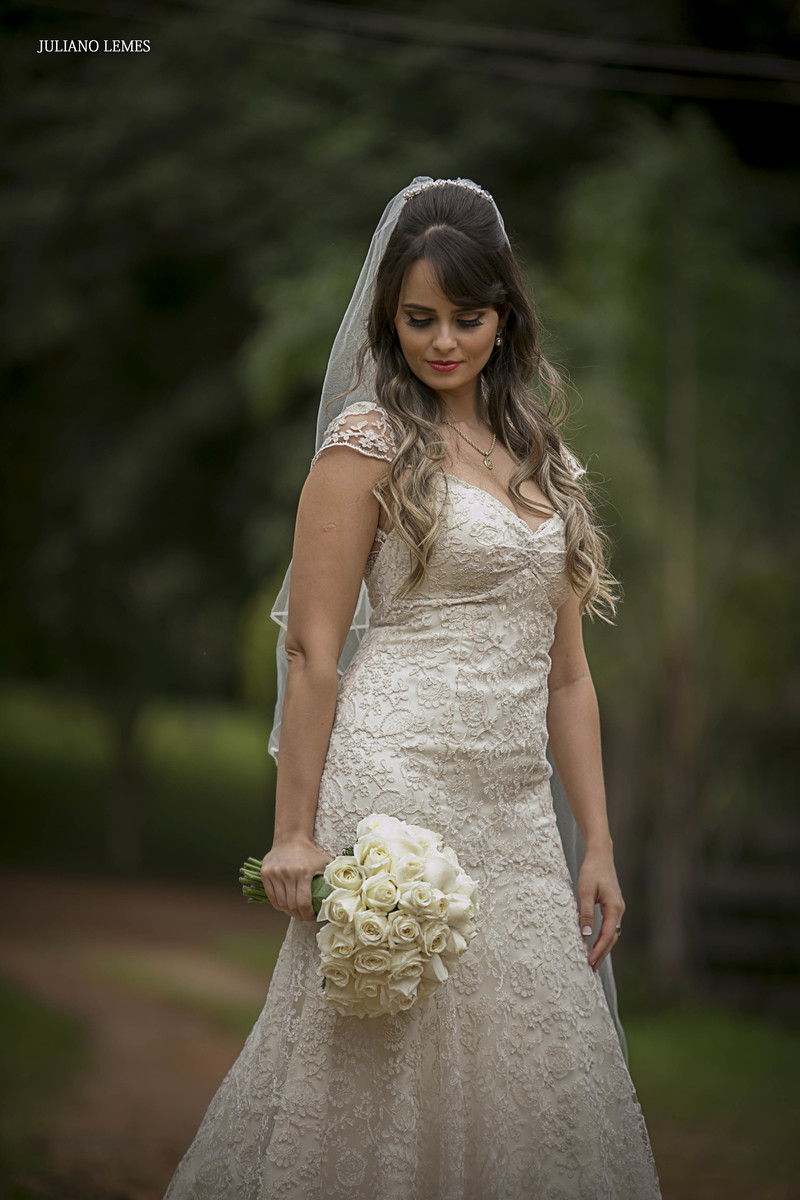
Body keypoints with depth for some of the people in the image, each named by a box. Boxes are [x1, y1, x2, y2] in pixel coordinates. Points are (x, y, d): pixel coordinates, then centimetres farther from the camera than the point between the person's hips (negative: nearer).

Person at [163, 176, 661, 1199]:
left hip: (517, 812, 6)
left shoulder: (546, 461, 14)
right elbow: (311, 648, -7)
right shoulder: (370, 440, -4)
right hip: (398, 785, -6)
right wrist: (294, 831, -11)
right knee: (396, 1084, -2)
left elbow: (566, 671, 15)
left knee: (528, 1089, 7)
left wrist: (598, 845, 12)